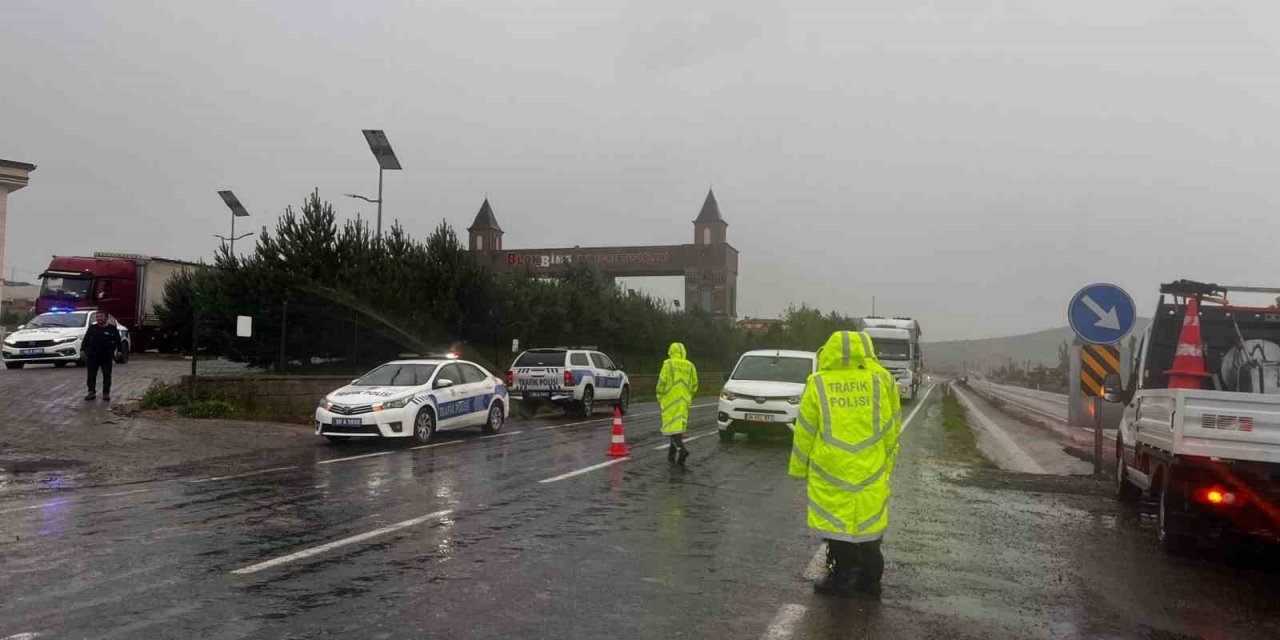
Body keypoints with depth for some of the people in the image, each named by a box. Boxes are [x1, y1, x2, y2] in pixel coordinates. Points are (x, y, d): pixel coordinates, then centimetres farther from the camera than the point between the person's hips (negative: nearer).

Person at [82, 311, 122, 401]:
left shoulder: (112, 328, 3)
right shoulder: (92, 328, 9)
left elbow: (118, 341, 4)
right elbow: (86, 339, 11)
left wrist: (119, 351, -3)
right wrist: (82, 349, 4)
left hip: (107, 357, -2)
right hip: (92, 356, 2)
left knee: (107, 375, 2)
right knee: (91, 375, 5)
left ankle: (106, 393, 9)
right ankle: (91, 392, 13)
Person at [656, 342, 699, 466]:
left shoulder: (668, 364, -6)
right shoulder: (690, 366, 7)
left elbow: (662, 382, -11)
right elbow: (694, 385, 8)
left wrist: (659, 397, 2)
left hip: (670, 400, -5)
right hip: (684, 401, 5)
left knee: (672, 426, -7)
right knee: (678, 426, 14)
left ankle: (682, 449, -26)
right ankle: (672, 454, 19)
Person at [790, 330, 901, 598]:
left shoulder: (818, 384, -6)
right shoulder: (882, 380, 0)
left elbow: (805, 431, -2)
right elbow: (892, 428, 6)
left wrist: (799, 468, 8)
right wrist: (887, 462, 15)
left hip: (830, 468, -2)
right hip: (871, 468, 2)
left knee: (837, 521, 7)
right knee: (868, 520, 13)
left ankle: (841, 578, 14)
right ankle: (869, 578, 23)